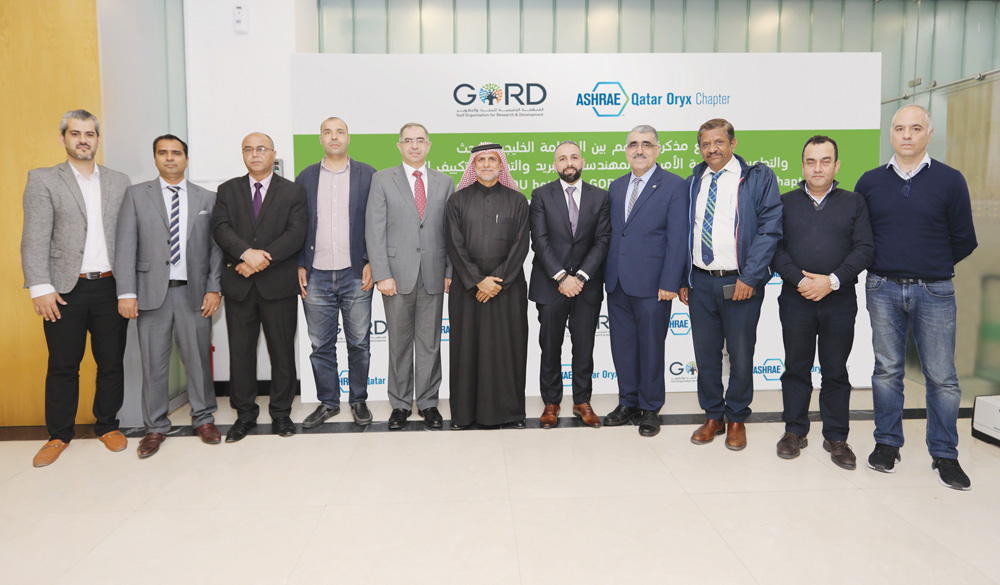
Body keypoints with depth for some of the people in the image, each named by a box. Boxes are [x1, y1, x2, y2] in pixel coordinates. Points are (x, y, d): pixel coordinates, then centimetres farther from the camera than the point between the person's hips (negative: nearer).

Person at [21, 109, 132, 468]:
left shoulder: (119, 182, 10)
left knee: (111, 362, 8)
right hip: (65, 290, -2)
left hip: (110, 287, 2)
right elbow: (34, 239, -3)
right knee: (62, 366, 6)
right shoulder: (43, 180, 3)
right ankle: (58, 435, 22)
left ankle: (107, 426, 24)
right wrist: (40, 288, -11)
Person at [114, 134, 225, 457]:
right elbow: (125, 245, 1)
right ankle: (155, 427, 19)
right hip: (152, 291, 0)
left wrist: (214, 288, -4)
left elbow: (216, 247, 6)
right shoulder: (137, 194, 7)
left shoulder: (207, 198, 10)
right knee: (153, 363, 6)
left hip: (194, 292, 0)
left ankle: (203, 419, 21)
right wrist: (126, 293, -6)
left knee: (199, 359, 5)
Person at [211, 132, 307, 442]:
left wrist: (263, 259, -17)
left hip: (278, 285, -2)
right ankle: (245, 414, 21)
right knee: (240, 351, 8)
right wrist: (247, 253, -20)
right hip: (238, 285, 2)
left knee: (282, 351, 4)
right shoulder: (228, 190, 12)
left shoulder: (293, 192, 5)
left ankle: (281, 413, 18)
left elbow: (296, 234, -7)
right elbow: (221, 228, -2)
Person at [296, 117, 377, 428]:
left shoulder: (367, 175, 5)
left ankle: (359, 400, 21)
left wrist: (371, 263, -6)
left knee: (359, 344, 5)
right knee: (321, 345, 8)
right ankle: (327, 402, 23)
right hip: (316, 277, 2)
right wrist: (299, 266, 2)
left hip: (356, 275, -1)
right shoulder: (305, 177, 10)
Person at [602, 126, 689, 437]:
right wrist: (608, 274, 7)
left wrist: (669, 283, -14)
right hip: (617, 283, 6)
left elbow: (677, 239, -9)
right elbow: (610, 233, 14)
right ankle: (628, 402, 28)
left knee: (651, 348, 6)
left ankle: (650, 408, 22)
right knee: (622, 345, 13)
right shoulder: (616, 186, 14)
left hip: (651, 284, -5)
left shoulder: (674, 186, -4)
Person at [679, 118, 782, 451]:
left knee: (740, 354, 6)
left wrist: (749, 277, -15)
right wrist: (682, 279, 8)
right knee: (705, 352, 10)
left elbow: (769, 229, -9)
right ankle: (713, 416, 27)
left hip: (740, 282, -3)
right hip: (701, 282, 4)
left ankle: (737, 419, 25)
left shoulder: (758, 178, -2)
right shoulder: (693, 183, 11)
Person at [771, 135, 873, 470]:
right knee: (796, 368, 8)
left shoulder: (853, 203, 8)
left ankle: (836, 438, 19)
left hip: (840, 301, 0)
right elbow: (775, 248, 0)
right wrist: (799, 279, -14)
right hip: (795, 300, 0)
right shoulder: (785, 203, 8)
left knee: (836, 371, 7)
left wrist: (832, 280, -14)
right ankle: (795, 431, 20)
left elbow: (864, 249, -1)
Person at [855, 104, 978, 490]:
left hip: (934, 291, -1)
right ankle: (887, 443, 21)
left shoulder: (950, 180, 1)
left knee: (941, 375, 3)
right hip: (883, 290, 1)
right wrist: (883, 265, 9)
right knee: (887, 370, 9)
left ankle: (944, 454, 16)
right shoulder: (870, 182, 5)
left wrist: (933, 268, 12)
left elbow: (964, 241, 6)